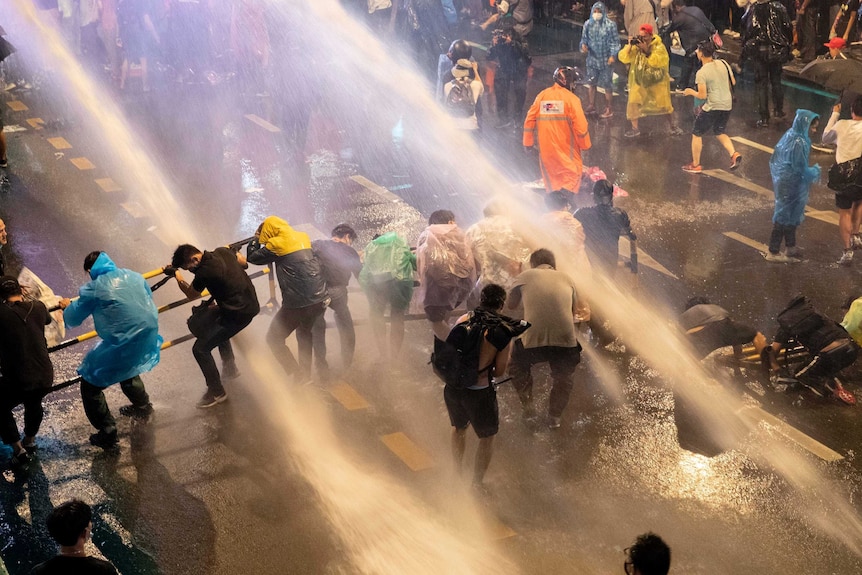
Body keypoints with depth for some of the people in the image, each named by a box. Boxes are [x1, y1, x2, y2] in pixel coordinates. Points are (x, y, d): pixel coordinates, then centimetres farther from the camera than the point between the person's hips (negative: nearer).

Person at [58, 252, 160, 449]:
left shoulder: (93, 289, -8)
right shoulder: (134, 276, 6)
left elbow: (73, 319, 3)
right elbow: (148, 297, 24)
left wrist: (66, 306, 26)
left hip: (123, 343, -7)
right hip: (149, 335, 7)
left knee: (90, 385, 11)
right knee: (127, 367, 39)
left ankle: (107, 433, 10)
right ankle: (143, 406, 56)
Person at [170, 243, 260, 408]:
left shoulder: (204, 272, -22)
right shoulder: (222, 252, -1)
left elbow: (191, 294, -1)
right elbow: (244, 262, 18)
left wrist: (176, 275, 11)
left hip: (238, 314, -10)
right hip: (251, 303, 10)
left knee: (200, 349, -2)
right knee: (212, 315, 37)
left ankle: (216, 392, 8)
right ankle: (229, 366, 44)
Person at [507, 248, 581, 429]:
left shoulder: (525, 276, 12)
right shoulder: (566, 278, 18)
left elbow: (511, 304, 23)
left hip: (533, 339, -1)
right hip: (565, 338, 1)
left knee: (517, 368, 31)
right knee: (564, 378, 31)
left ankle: (528, 406, 26)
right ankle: (555, 416, 30)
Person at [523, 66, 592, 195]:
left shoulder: (542, 95, 4)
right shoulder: (571, 98, -10)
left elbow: (530, 119, 4)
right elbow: (580, 125, -12)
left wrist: (528, 142, 13)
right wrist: (585, 144, 2)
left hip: (546, 146, 5)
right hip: (566, 147, -5)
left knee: (551, 174, 18)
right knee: (572, 173, 4)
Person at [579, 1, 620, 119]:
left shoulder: (610, 24, -10)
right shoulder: (588, 24, 1)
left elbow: (615, 41, -7)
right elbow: (584, 38, 8)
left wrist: (613, 55, -17)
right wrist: (583, 45, -14)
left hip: (605, 60, -4)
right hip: (592, 58, 4)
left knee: (607, 85, 2)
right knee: (591, 83, 13)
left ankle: (608, 109, 12)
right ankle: (591, 106, 27)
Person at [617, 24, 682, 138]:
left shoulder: (659, 47, -14)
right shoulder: (635, 46, -4)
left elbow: (659, 61, -29)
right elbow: (623, 58, -11)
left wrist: (646, 50, -33)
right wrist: (629, 45, -24)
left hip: (657, 81, -2)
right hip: (639, 81, 2)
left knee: (664, 105, 4)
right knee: (634, 104, -7)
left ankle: (672, 125, 28)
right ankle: (635, 129, 6)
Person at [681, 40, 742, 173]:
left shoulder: (701, 73, -16)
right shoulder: (723, 63, 1)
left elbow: (702, 95, -17)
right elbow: (733, 82, 10)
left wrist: (691, 92, 1)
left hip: (712, 107, -6)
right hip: (727, 105, 6)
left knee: (696, 134, 11)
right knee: (720, 133, 25)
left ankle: (695, 165, 16)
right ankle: (734, 154, 3)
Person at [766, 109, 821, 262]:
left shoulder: (791, 134, 3)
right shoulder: (798, 142, -25)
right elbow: (800, 168, -22)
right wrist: (815, 171, -3)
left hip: (783, 180, 9)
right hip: (791, 185, -9)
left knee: (791, 214, 20)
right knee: (784, 215, 1)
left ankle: (791, 247, 34)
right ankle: (773, 252, 10)